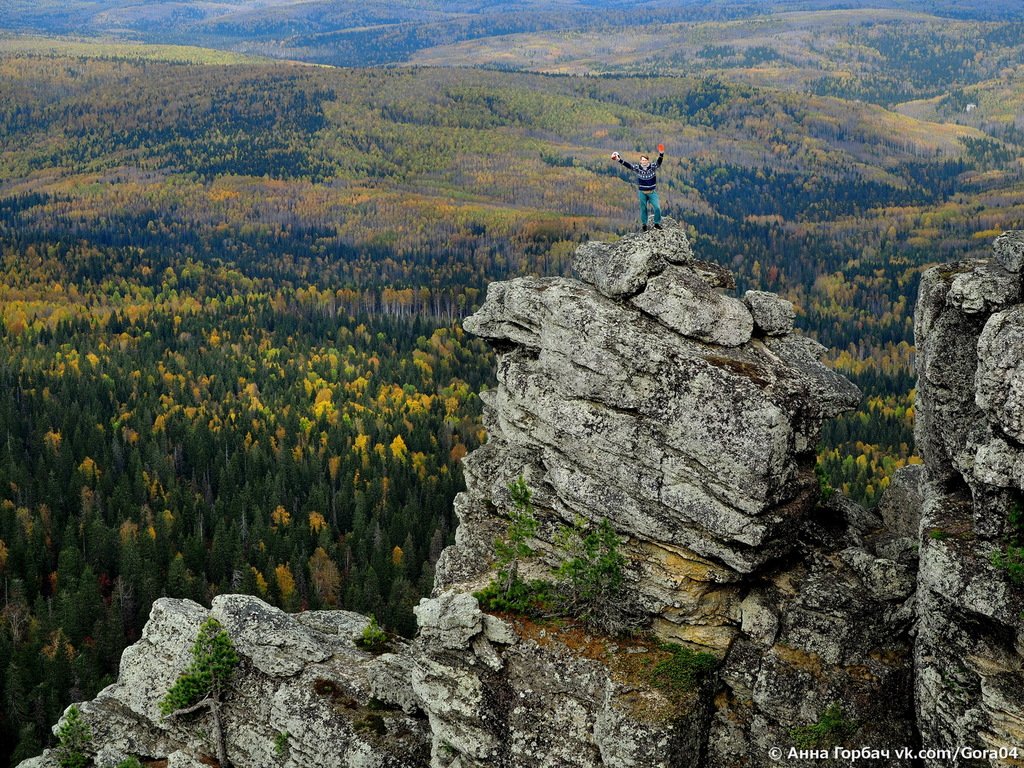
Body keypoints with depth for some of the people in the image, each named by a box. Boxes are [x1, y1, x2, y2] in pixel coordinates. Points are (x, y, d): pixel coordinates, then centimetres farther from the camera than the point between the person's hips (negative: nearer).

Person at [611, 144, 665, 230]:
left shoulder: (653, 167, -11)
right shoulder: (637, 168, -8)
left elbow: (659, 162, -27)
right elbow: (628, 165, -15)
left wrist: (661, 154, -46)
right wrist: (619, 159, -27)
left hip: (652, 192, -1)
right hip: (642, 193, 1)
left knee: (657, 207, -8)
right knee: (643, 209, 10)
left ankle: (657, 223, 11)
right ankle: (644, 225, 27)